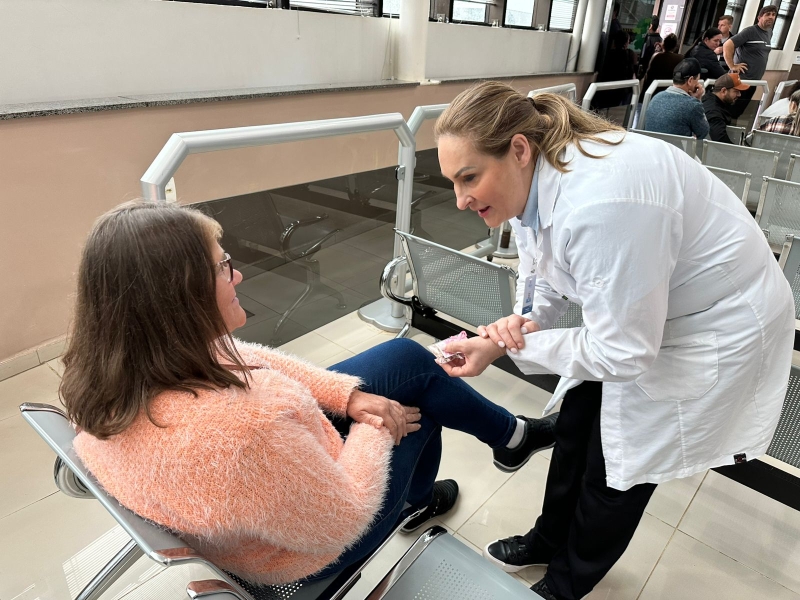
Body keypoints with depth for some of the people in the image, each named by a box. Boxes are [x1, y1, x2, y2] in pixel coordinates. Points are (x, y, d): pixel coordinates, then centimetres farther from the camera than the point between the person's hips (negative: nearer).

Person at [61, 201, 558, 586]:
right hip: (313, 545, -6)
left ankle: (508, 435, 37)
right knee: (420, 400, 8)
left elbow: (246, 363, -4)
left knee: (407, 356, 9)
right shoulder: (239, 430, -45)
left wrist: (347, 396, -8)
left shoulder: (112, 375, -18)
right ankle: (512, 437, 42)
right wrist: (373, 430, -12)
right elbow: (342, 519, -28)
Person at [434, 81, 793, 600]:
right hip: (634, 310, 8)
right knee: (576, 427, 17)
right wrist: (525, 320, -16)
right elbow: (543, 268, 4)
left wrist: (506, 347, -24)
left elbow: (624, 352, -30)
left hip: (716, 329, -8)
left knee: (617, 466, 6)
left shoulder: (597, 205, -39)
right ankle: (549, 540, 44)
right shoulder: (531, 177, -12)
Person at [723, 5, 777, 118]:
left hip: (754, 81, 8)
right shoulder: (750, 31, -10)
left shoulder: (770, 33, 14)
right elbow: (727, 45, -17)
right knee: (730, 110, -6)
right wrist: (732, 67, -18)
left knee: (738, 112, 11)